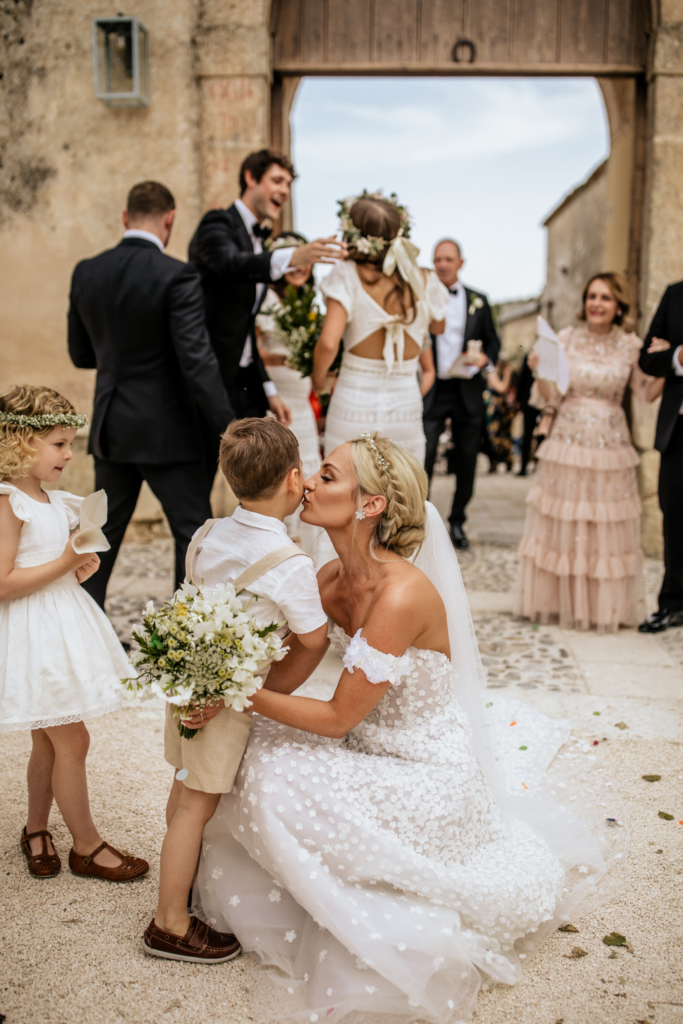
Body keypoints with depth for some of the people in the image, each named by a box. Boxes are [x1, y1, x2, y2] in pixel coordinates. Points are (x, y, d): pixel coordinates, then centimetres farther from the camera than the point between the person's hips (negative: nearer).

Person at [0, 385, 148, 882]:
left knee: (49, 740, 19)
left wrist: (81, 566, 3)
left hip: (61, 627, 9)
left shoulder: (53, 501, 8)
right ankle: (87, 847, 16)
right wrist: (65, 562, -21)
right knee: (72, 740, 0)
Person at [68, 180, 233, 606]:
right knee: (192, 534, 6)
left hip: (110, 427, 6)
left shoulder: (85, 272, 3)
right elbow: (197, 360, -20)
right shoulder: (177, 276, -15)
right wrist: (228, 427, -14)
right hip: (168, 431, -6)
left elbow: (81, 354, 11)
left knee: (104, 533, 18)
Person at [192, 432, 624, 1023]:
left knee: (279, 778, -16)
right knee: (261, 748, 4)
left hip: (428, 776, -8)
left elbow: (338, 717, -24)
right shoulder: (330, 580, -5)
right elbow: (285, 675, -1)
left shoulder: (402, 594, -30)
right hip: (377, 748, 8)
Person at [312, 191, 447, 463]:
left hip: (354, 403, -3)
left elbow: (328, 343, -18)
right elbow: (438, 326, 22)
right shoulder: (424, 281, 1)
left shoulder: (348, 274, -9)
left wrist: (318, 379, 0)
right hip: (406, 407, 3)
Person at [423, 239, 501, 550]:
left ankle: (457, 522, 23)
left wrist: (485, 358, -7)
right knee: (423, 457, -9)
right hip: (431, 390, -2)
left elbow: (492, 339, 14)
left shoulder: (478, 300, 10)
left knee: (466, 460, 8)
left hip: (467, 391, 3)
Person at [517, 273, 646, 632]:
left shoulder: (631, 346, 3)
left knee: (608, 529, 5)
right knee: (561, 526, 5)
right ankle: (558, 602, 19)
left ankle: (605, 607, 17)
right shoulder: (566, 338, 2)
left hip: (610, 446, 0)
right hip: (567, 443, 0)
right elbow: (552, 397, 1)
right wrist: (539, 370, -15)